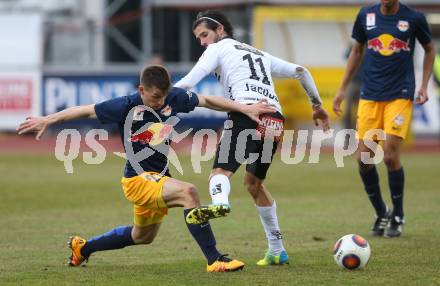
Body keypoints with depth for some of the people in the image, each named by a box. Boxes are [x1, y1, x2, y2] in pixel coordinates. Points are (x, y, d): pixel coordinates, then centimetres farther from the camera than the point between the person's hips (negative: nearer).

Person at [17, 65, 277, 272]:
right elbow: (86, 110, -8)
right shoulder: (127, 107, -17)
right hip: (138, 180, -8)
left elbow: (208, 101, 7)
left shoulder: (174, 98, -5)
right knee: (188, 191, -31)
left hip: (159, 178, 8)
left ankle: (82, 247, 47)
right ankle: (214, 260, -32)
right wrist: (47, 121, -8)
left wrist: (245, 109, 5)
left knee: (142, 236, 27)